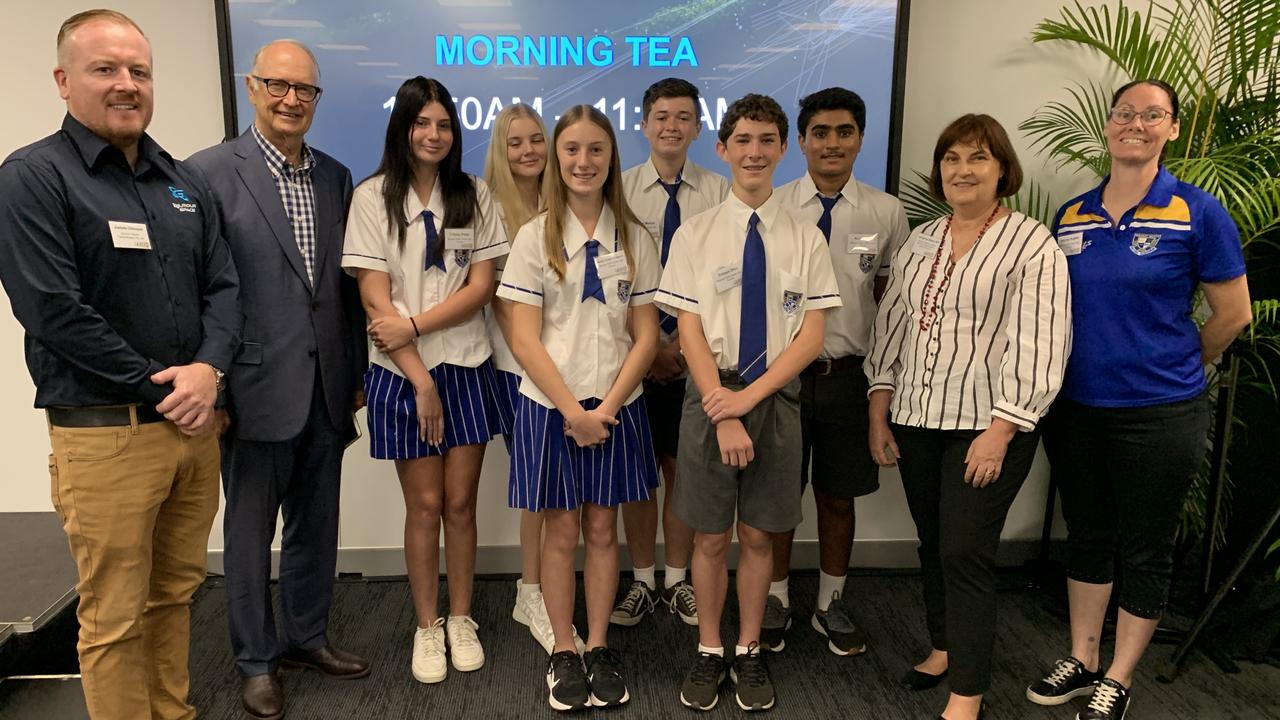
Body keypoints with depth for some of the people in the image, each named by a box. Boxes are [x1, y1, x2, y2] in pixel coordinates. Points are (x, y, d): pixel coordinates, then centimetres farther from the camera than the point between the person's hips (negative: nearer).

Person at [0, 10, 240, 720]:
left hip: (193, 422, 5)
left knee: (175, 593, 17)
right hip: (104, 434, -5)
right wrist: (161, 391, -12)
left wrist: (207, 370, -10)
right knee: (116, 618, 5)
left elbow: (222, 285, 9)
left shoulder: (184, 181, 12)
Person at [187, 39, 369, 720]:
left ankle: (307, 636, 36)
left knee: (316, 525, 17)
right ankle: (256, 659, 30)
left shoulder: (336, 177, 8)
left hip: (326, 388, 5)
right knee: (250, 533, 12)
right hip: (256, 388, -4)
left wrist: (357, 371, 11)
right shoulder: (210, 172, -8)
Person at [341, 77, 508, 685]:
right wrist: (420, 377, -11)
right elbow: (376, 297, -8)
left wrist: (413, 324, -13)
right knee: (425, 505, 5)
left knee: (460, 503, 7)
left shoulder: (474, 196, 5)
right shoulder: (373, 197, -3)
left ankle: (460, 620, 24)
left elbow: (481, 286, -2)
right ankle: (427, 627, 22)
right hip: (402, 373, -2)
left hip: (466, 367, 2)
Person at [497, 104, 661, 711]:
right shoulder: (535, 238, -3)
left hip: (615, 409, 2)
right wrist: (574, 411, -13)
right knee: (562, 532, 8)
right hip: (551, 408, -1)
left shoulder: (633, 238, 2)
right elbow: (524, 341, -8)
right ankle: (563, 652, 25)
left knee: (603, 530, 11)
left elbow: (646, 335, 0)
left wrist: (607, 407, -10)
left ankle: (599, 648, 27)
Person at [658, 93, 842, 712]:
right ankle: (709, 652, 28)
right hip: (711, 394, 0)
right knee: (710, 536, 9)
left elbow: (811, 336, -2)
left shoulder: (805, 238, 1)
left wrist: (750, 396, -14)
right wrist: (724, 415, -13)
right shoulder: (695, 233, -1)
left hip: (775, 396, 1)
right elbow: (689, 330, -5)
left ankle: (749, 652, 30)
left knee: (758, 534, 11)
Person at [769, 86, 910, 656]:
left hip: (848, 373, 2)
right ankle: (775, 602, 31)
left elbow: (892, 292, 9)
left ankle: (831, 604, 34)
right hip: (782, 369, -1)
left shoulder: (886, 212, 2)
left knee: (839, 496, 14)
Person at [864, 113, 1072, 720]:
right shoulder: (919, 242, 12)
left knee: (966, 554, -4)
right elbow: (890, 326, 13)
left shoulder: (1032, 245, -6)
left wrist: (1000, 431, -17)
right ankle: (944, 649, 35)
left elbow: (1038, 347, -12)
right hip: (916, 421, 6)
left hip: (986, 426, -5)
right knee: (932, 544, 15)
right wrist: (879, 412, 8)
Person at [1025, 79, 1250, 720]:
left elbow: (1232, 313, -1)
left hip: (1159, 415, -4)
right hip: (1075, 408, 4)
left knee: (1145, 550, 9)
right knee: (1087, 536, 16)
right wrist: (1087, 367, 9)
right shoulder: (1070, 217, 4)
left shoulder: (1198, 213, -7)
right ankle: (1082, 661, 33)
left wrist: (1171, 371, 7)